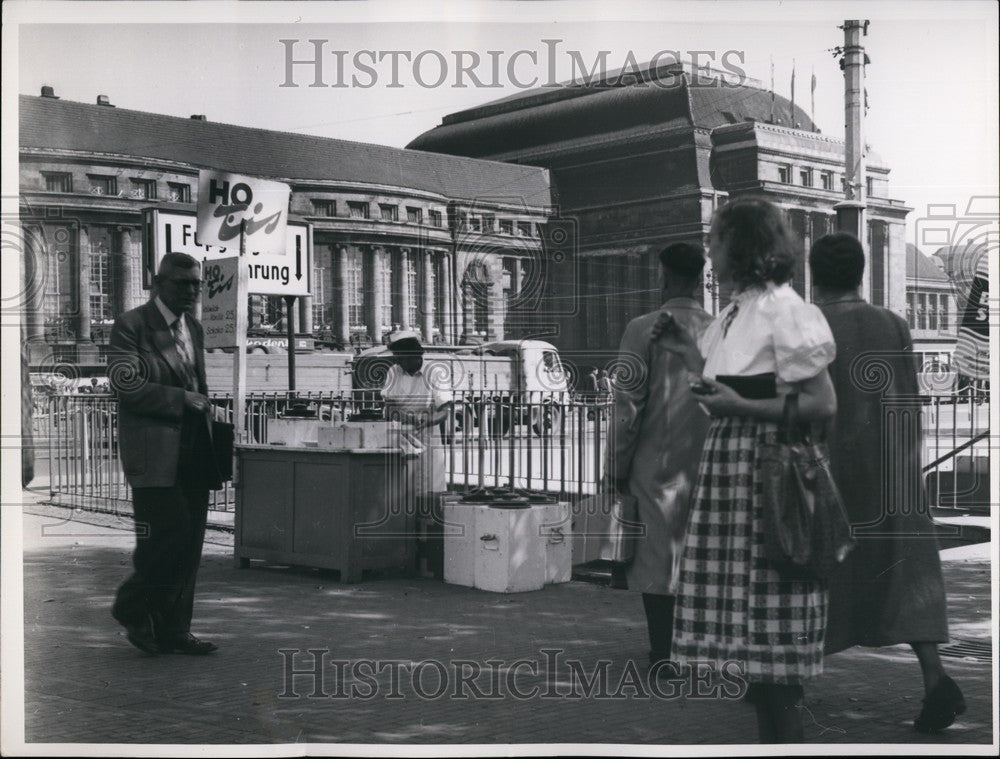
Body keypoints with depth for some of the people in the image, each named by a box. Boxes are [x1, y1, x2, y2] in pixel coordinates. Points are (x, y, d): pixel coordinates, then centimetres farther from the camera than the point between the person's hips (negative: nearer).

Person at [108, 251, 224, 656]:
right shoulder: (131, 325, -4)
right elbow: (123, 382, -15)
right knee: (169, 533, -12)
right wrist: (180, 399, -15)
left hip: (191, 450, 7)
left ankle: (172, 631, 13)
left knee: (189, 541, 5)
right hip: (154, 451, -7)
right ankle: (133, 609, 11)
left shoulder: (193, 328, 18)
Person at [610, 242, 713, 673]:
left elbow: (628, 404, -8)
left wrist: (617, 467, -1)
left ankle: (663, 656, 3)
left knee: (658, 557, 3)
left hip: (657, 462, -3)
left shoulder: (644, 329, -7)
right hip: (707, 462, 3)